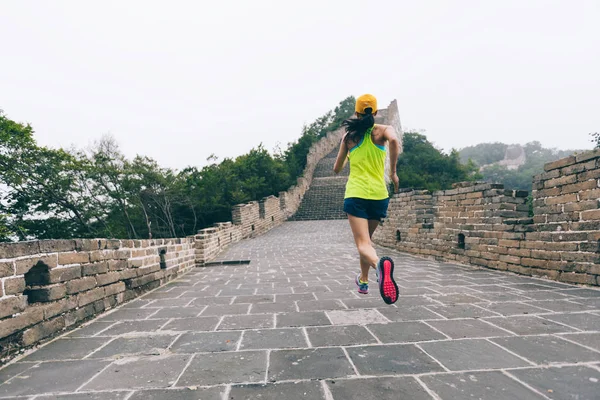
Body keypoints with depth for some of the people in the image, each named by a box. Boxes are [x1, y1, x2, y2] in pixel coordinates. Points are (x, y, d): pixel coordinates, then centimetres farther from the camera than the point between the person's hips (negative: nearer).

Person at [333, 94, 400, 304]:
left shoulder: (349, 135, 8)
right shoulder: (383, 130, 3)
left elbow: (337, 169, 14)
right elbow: (393, 141, -22)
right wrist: (393, 172, -11)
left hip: (355, 194, -1)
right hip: (378, 194, 2)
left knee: (363, 244, -10)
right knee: (366, 239, 22)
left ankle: (379, 263, -43)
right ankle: (363, 281, 34)